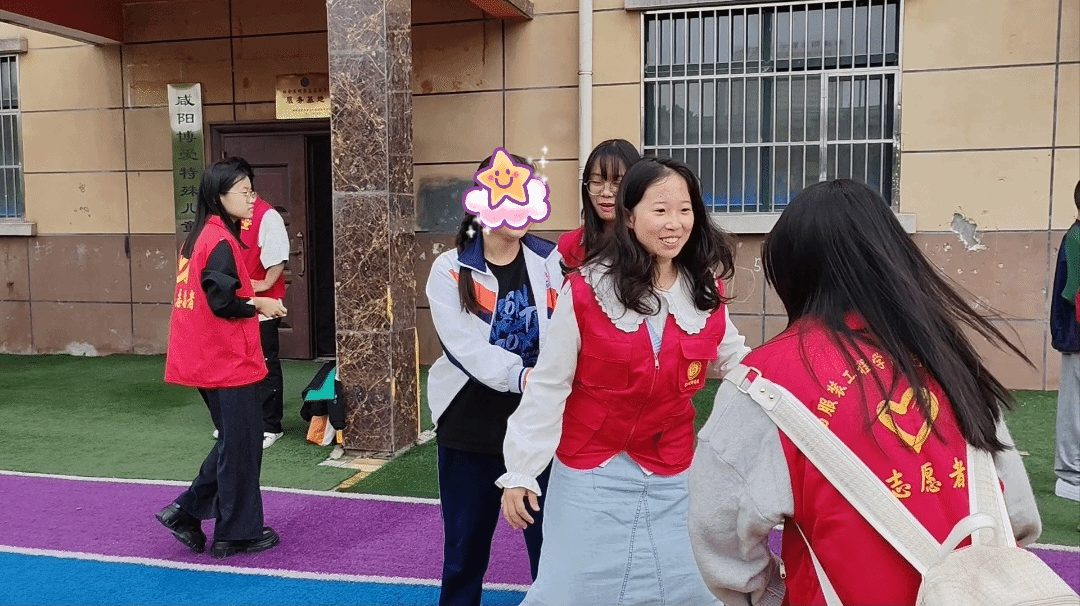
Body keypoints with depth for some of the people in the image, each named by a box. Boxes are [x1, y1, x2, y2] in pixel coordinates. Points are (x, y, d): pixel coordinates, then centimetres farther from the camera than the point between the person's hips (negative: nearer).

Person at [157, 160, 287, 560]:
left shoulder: (198, 237, 12)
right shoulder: (221, 241, -17)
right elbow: (223, 302, -23)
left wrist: (250, 299, 7)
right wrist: (259, 304, -8)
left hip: (206, 359, 9)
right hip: (229, 361, -9)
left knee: (233, 442, 21)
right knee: (241, 447, 4)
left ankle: (187, 511, 23)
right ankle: (237, 534, 15)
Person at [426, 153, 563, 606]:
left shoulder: (551, 261, 1)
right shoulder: (451, 270, -3)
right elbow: (465, 344, -17)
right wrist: (522, 375, -31)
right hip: (470, 425, 0)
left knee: (548, 538, 9)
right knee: (465, 541, 14)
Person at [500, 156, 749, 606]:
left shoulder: (706, 294, -4)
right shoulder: (585, 291, -15)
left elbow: (737, 360, 11)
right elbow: (548, 386, -11)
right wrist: (520, 472, -10)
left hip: (672, 473, 3)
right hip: (590, 472, -3)